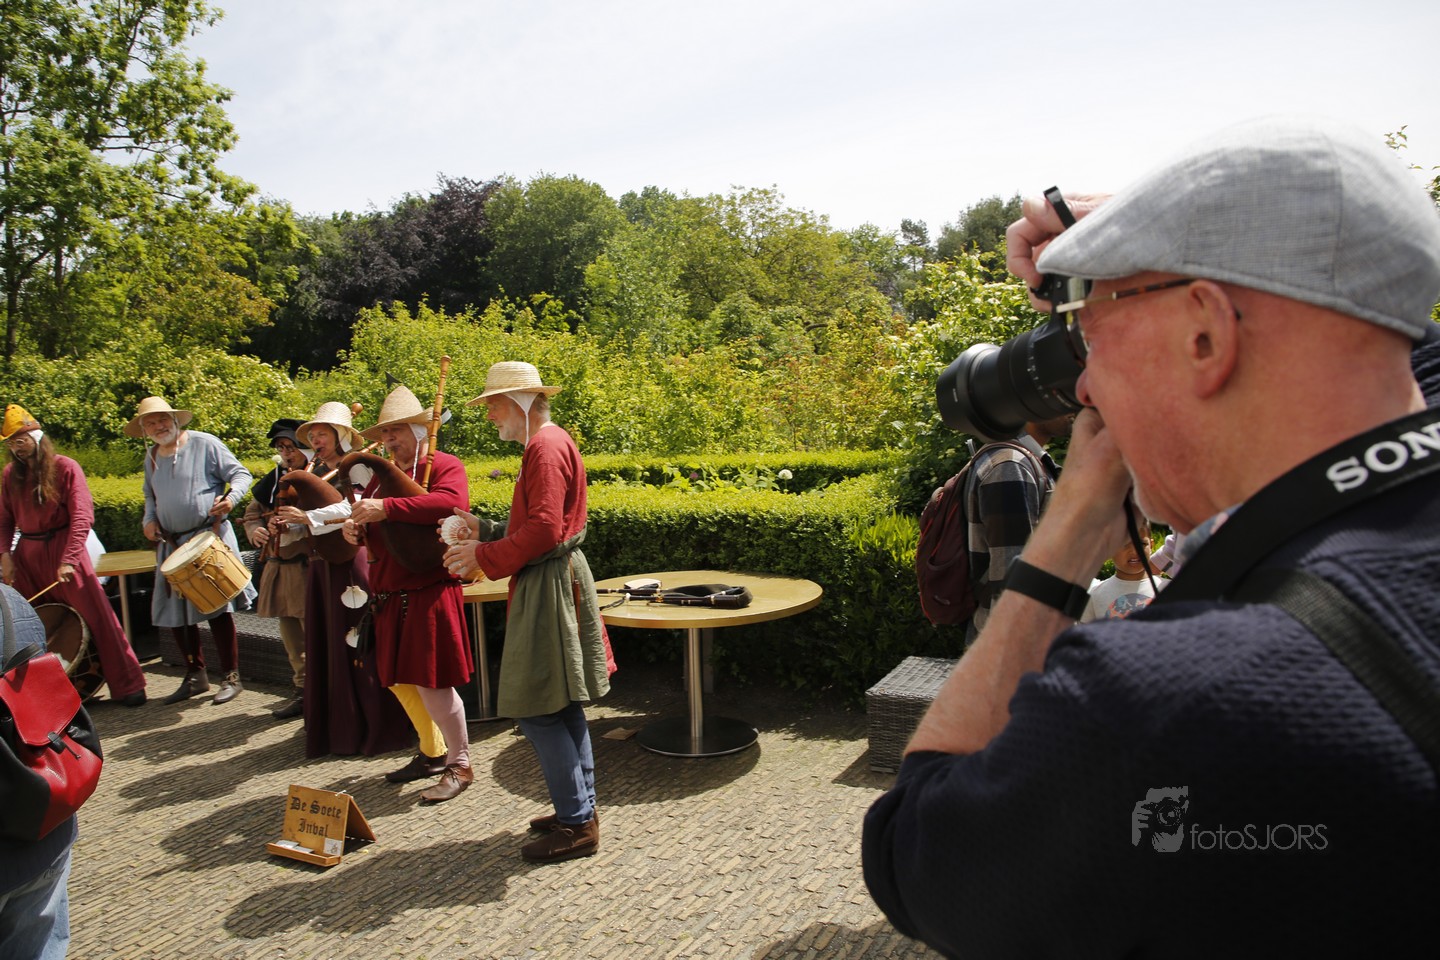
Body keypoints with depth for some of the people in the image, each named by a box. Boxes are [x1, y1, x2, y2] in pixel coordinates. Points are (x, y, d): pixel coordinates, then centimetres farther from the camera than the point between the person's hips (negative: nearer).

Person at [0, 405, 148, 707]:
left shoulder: (65, 468, -8)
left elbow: (82, 516, -14)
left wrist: (69, 559, -21)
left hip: (63, 549, -5)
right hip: (27, 555, 5)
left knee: (97, 616, -6)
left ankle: (128, 686, -2)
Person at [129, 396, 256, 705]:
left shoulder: (204, 444, -5)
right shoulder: (151, 457, 14)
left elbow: (241, 474, -5)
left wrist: (230, 497, -24)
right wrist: (149, 519, 8)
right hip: (171, 545, 6)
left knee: (216, 606, -8)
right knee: (175, 612, 7)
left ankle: (231, 677, 2)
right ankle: (195, 675, 21)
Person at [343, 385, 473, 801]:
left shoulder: (444, 466, -8)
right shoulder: (383, 474, 16)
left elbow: (451, 502, -28)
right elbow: (370, 519, 23)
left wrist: (387, 508, -31)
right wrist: (355, 526, -2)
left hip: (430, 592, -8)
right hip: (390, 594, 8)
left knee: (432, 681, -6)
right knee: (401, 680, 14)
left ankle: (460, 764, 10)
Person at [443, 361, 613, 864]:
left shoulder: (545, 447, -16)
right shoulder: (547, 443, 17)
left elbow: (544, 530, -24)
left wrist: (485, 556, -14)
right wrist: (483, 530, 13)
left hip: (549, 587, -11)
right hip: (557, 582, 11)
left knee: (539, 708, -5)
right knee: (562, 705, 16)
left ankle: (577, 823, 3)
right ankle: (581, 806, 27)